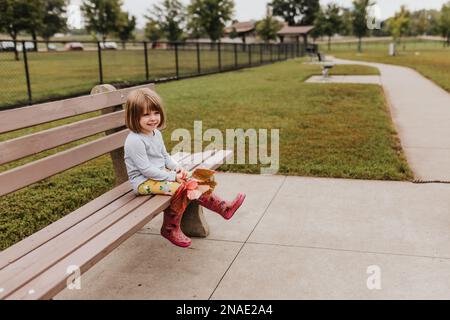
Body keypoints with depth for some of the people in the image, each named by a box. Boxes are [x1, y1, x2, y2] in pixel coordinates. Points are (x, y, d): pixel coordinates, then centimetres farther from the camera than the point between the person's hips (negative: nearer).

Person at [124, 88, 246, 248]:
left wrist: (178, 168, -2)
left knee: (193, 181, -1)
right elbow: (145, 169, -24)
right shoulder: (135, 141, -21)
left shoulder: (156, 133, 8)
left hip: (161, 174, 9)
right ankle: (170, 229, -9)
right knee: (179, 189, -27)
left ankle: (224, 207, 6)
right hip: (143, 181, -9)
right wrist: (172, 177, -22)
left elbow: (165, 156, 18)